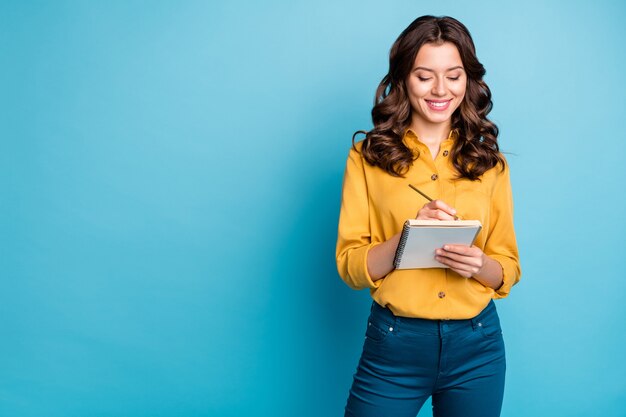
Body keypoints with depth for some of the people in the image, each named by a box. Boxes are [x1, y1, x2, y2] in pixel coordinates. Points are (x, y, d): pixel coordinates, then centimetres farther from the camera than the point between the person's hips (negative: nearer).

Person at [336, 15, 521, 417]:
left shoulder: (489, 162, 3)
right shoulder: (369, 157, -3)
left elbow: (509, 269, 5)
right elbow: (351, 267, -6)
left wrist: (479, 264, -16)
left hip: (477, 346, 2)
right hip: (394, 343, -2)